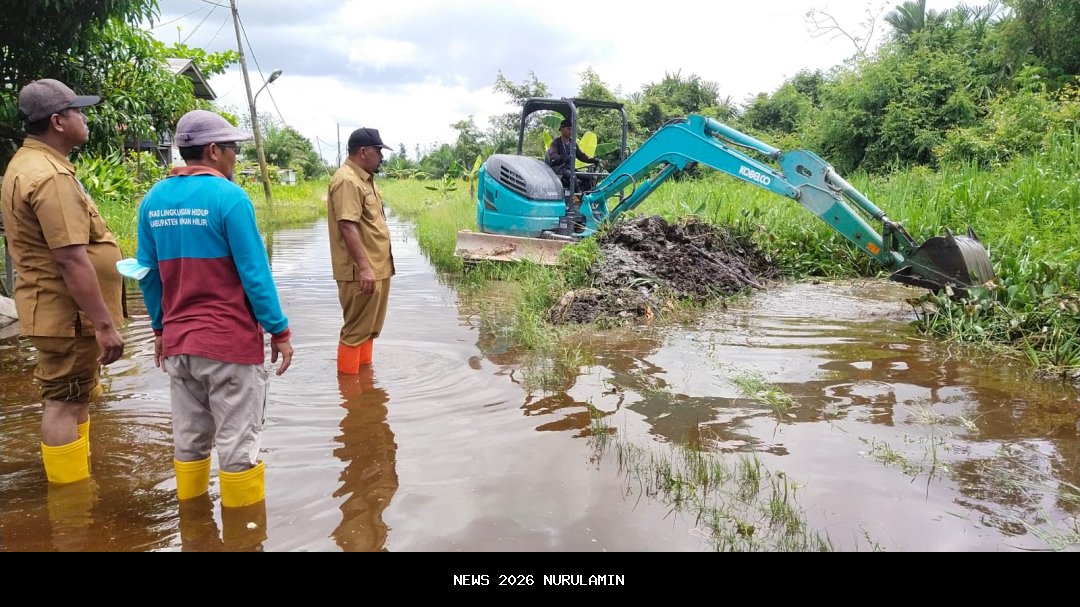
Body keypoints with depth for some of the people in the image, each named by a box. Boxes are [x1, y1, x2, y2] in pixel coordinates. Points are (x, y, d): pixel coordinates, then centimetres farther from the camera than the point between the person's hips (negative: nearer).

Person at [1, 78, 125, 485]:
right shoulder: (51, 176, -21)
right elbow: (72, 260, -27)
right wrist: (104, 325, -25)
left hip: (57, 310, 11)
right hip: (68, 314, -11)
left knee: (74, 398, 20)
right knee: (64, 402, -2)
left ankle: (79, 483, 34)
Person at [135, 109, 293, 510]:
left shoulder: (153, 199, 6)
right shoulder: (228, 196, -13)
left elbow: (148, 274, 10)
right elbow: (254, 273, -13)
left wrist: (160, 328, 20)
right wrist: (279, 331, -6)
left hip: (177, 342, 7)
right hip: (230, 340, -6)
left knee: (189, 439, 17)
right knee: (238, 443, 3)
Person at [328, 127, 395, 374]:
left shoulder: (364, 178, 15)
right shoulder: (347, 181, -16)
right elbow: (348, 227, -24)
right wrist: (364, 267, -27)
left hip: (378, 268, 10)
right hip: (361, 272, -10)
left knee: (370, 327, 17)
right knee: (356, 330, -2)